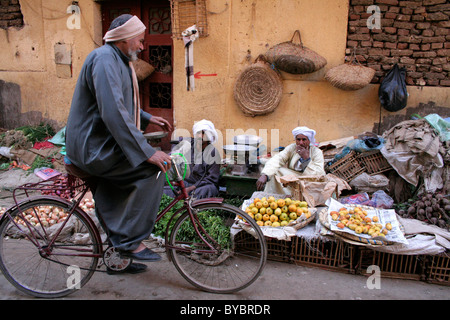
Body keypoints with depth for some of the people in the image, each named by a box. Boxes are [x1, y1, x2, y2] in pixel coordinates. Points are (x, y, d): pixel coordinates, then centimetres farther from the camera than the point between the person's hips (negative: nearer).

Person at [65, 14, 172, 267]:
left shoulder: (117, 60, 18)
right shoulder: (105, 59, -17)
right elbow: (113, 112, -30)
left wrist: (148, 118, 20)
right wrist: (147, 151, -32)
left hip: (98, 144, 11)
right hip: (93, 147, -11)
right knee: (154, 169, -21)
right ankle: (130, 242, -12)